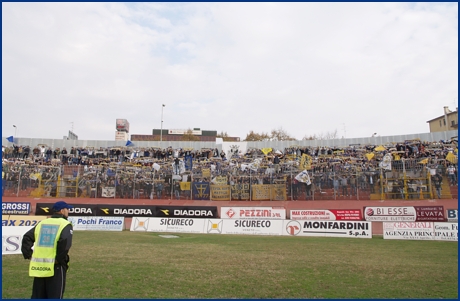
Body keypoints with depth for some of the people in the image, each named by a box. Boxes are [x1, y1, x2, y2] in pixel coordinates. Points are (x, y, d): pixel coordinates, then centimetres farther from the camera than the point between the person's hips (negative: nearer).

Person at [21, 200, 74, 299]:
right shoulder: (65, 225, -7)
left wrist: (28, 255, 9)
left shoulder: (42, 223, 12)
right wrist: (60, 259, -11)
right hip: (55, 267, -6)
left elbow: (27, 238, 8)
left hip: (38, 267, 6)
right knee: (55, 296, 4)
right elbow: (65, 242, -22)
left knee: (38, 297, 16)